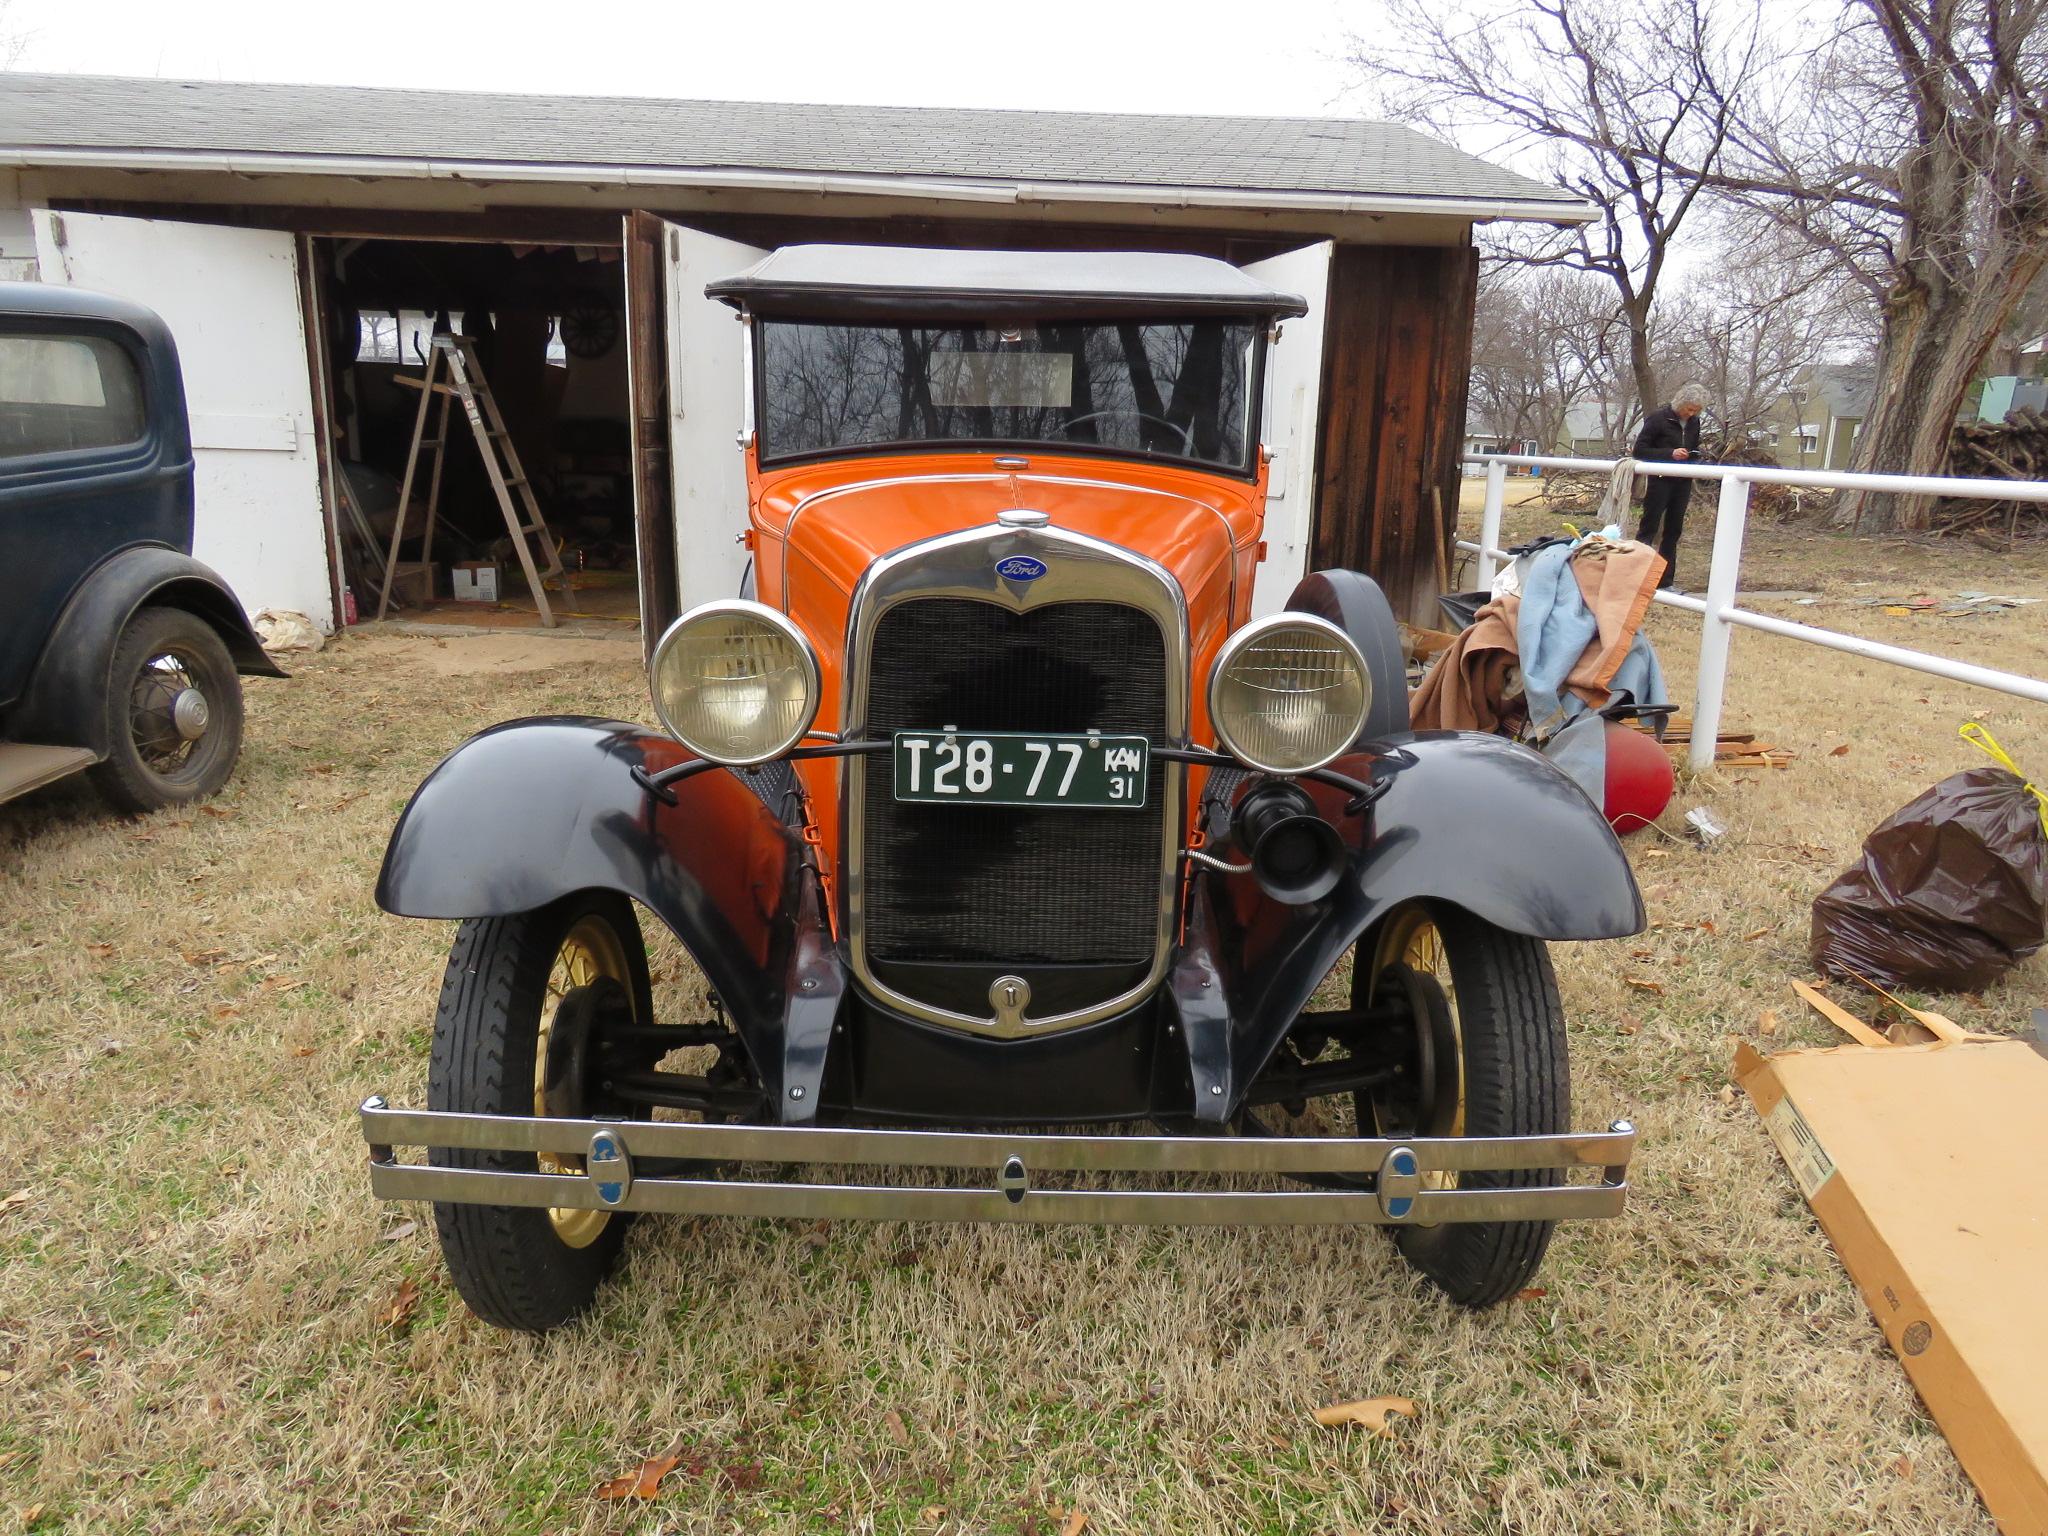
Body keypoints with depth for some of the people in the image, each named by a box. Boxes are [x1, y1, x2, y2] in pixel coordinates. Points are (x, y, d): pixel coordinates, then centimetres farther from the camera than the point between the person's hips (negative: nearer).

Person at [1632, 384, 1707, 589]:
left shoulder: (1694, 423, 9)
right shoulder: (1659, 418, -9)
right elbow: (1640, 450, -11)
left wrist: (1693, 455, 0)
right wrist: (1670, 453, -21)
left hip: (1683, 483, 6)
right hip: (1660, 481, -6)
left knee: (1673, 530, 9)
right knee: (1648, 529, -6)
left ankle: (1666, 580, 14)